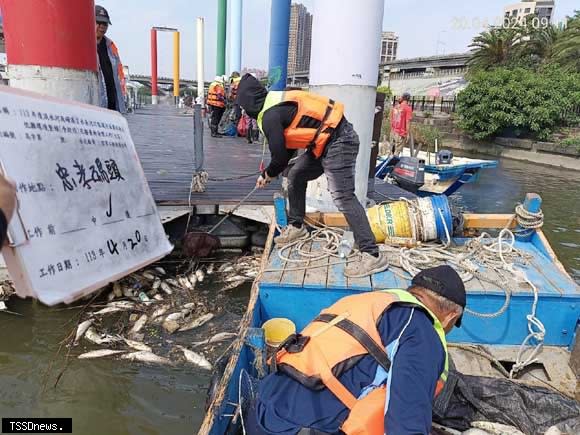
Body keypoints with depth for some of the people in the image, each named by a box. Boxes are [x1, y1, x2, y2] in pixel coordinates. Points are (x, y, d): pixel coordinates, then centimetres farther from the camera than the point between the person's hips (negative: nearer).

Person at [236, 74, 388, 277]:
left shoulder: (270, 116, -15)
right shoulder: (278, 104, 16)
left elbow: (280, 154, -12)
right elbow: (287, 144, 23)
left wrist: (268, 174, 9)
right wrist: (269, 173, 25)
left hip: (338, 141, -11)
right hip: (326, 141, 11)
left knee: (343, 197, -16)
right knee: (296, 176, 18)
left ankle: (372, 255, -15)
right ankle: (296, 227, 32)